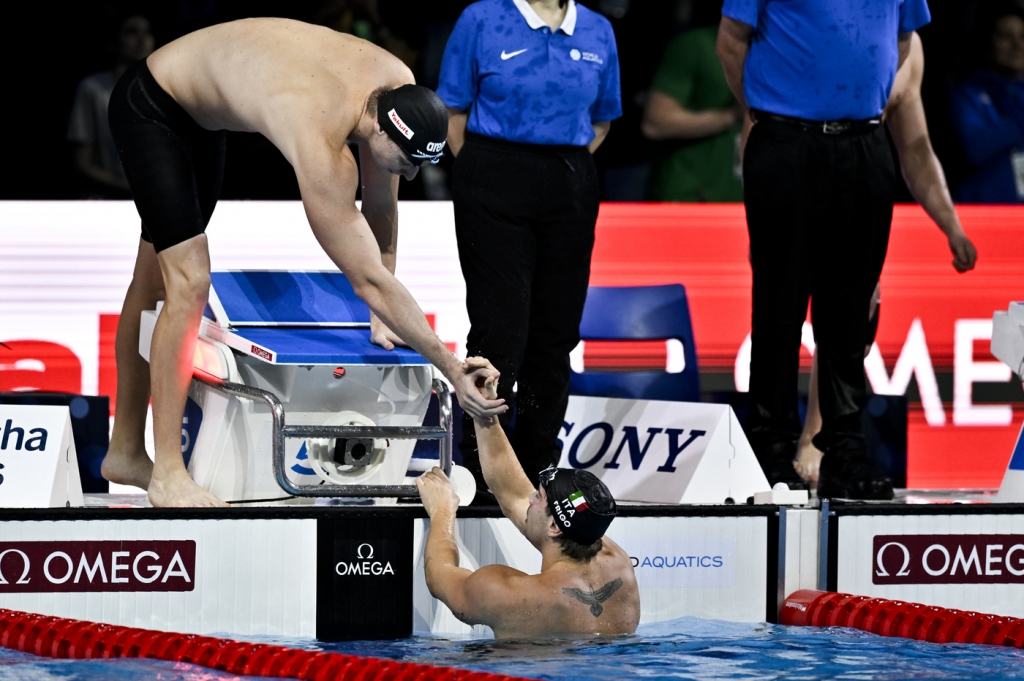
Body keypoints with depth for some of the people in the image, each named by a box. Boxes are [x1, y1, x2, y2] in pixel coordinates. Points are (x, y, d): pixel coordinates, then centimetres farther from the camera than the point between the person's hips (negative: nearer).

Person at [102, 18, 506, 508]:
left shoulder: (396, 85, -18)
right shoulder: (323, 149, -40)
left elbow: (381, 208, -2)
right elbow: (369, 280, -37)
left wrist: (382, 316, 0)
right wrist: (452, 369, -36)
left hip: (197, 116, 10)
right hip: (149, 107, -9)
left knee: (156, 281, 16)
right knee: (188, 283, -18)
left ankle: (124, 454, 26)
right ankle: (167, 477, -16)